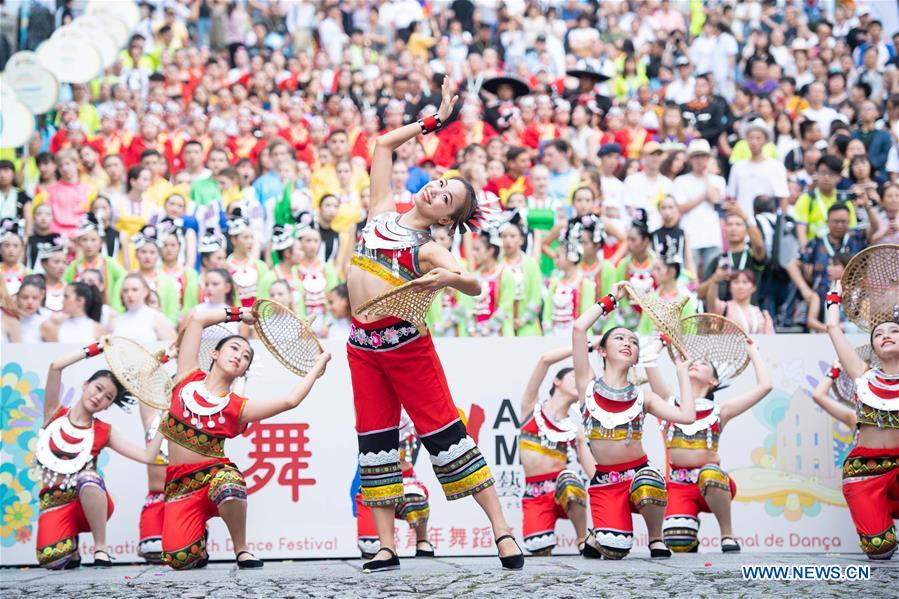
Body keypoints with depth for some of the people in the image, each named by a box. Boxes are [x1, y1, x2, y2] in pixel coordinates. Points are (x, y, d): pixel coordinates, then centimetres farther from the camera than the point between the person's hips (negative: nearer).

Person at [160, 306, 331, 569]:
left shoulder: (238, 408, 4)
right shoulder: (189, 378, 7)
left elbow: (290, 400, -6)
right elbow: (196, 319, 3)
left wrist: (320, 362, 6)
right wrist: (240, 314, 10)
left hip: (216, 475, -1)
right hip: (180, 485, 1)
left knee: (229, 489, -42)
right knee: (179, 559, -22)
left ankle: (241, 550, -13)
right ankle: (199, 540, 19)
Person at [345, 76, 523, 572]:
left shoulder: (428, 248, -6)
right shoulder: (382, 213, 9)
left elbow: (475, 285, -20)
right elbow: (383, 144, 15)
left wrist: (451, 278, -40)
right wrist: (434, 122, 16)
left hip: (405, 343, -5)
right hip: (363, 344, 5)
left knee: (445, 433, -6)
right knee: (375, 440, 4)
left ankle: (502, 530, -3)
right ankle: (386, 547, 6)